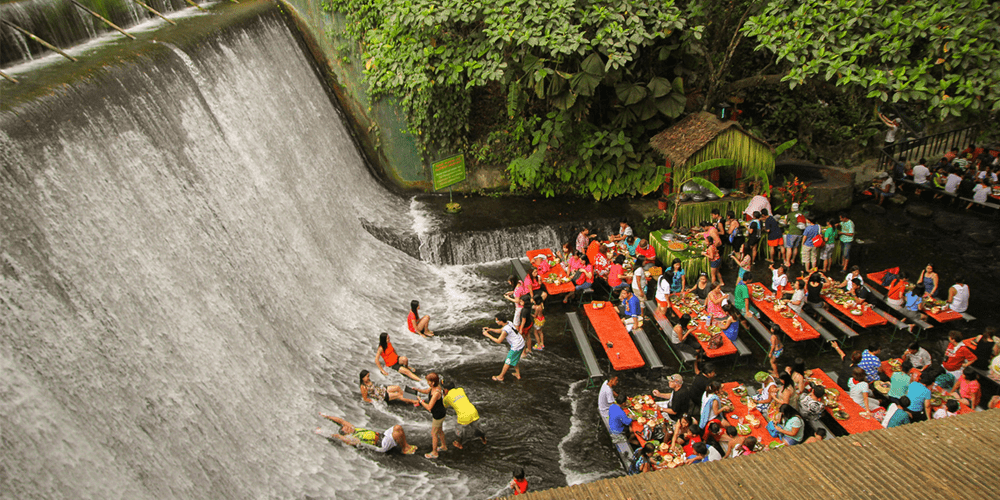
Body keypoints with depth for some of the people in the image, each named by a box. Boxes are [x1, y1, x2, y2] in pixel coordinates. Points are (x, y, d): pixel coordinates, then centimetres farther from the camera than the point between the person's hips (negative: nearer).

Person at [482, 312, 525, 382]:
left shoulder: (505, 330, -28)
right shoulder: (508, 323, -1)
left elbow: (498, 341, -15)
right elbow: (500, 330, 16)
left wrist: (488, 335, -10)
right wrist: (490, 329, 5)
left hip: (516, 347, -8)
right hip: (521, 343, 8)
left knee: (508, 362, 10)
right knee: (514, 360, 27)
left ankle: (500, 377, 27)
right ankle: (518, 375, 41)